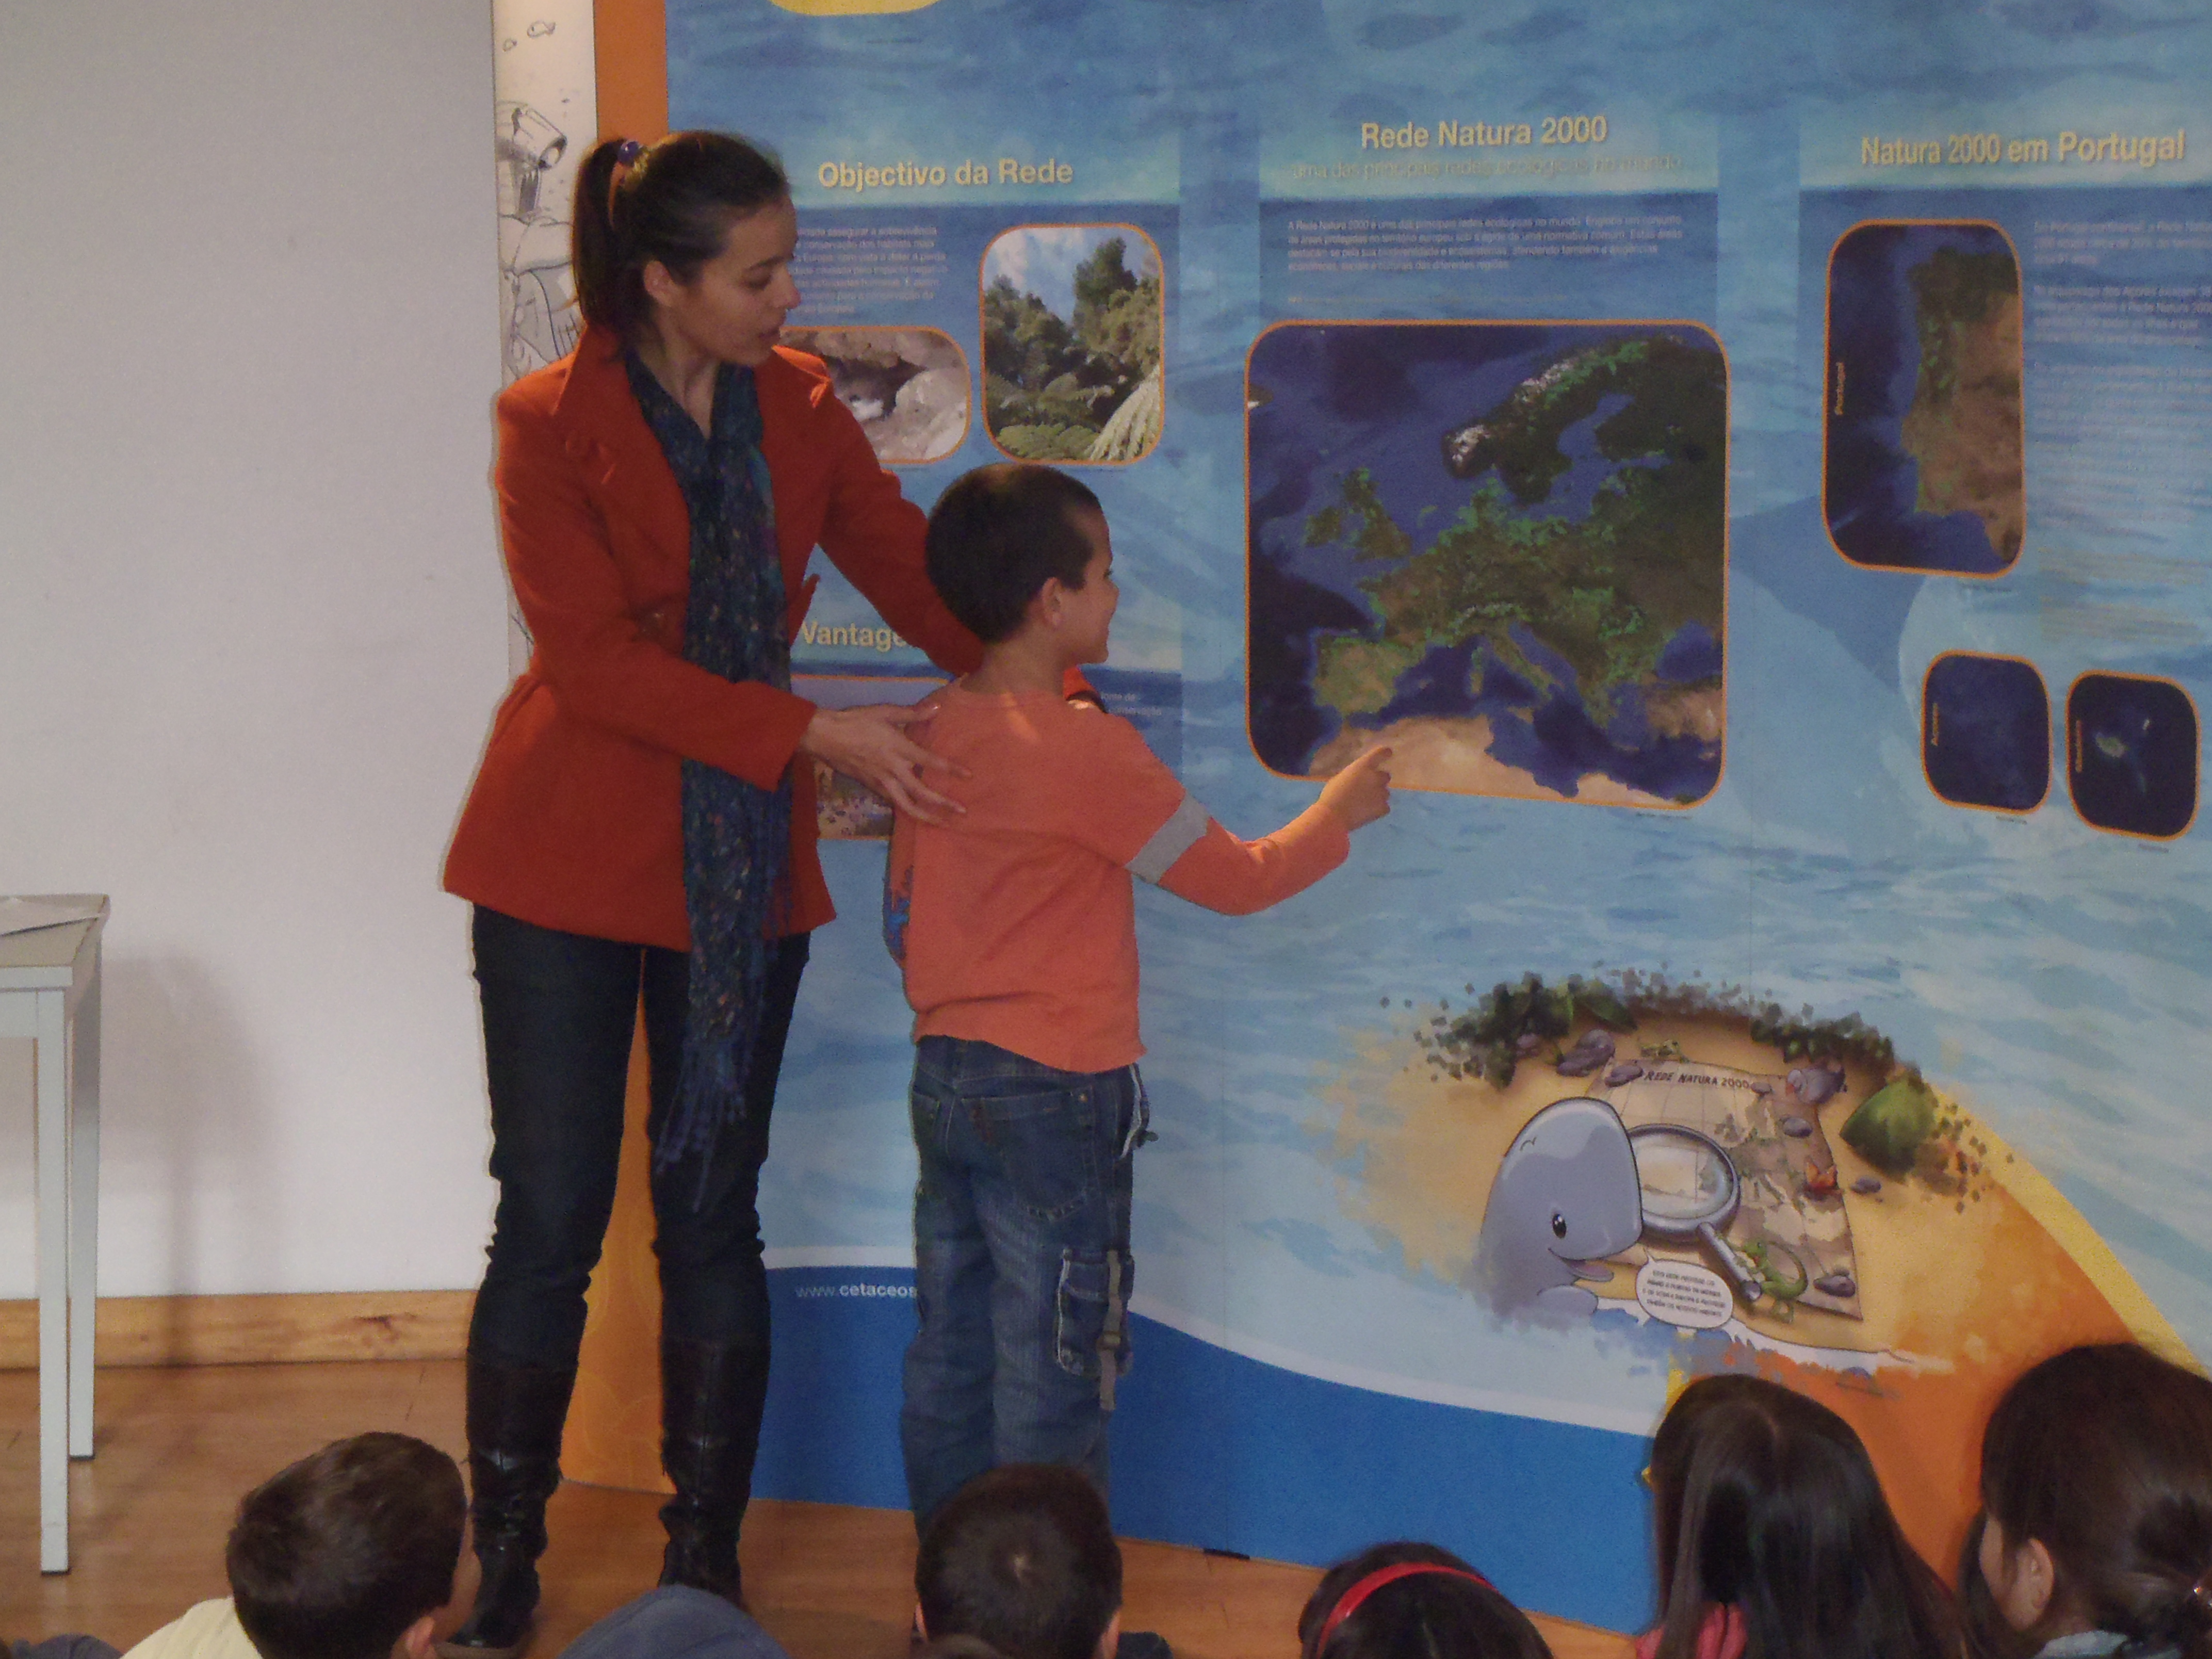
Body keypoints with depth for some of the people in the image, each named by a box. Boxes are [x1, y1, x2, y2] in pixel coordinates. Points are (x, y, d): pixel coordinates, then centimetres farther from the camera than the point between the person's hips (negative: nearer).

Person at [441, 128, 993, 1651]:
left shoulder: (797, 409, 3)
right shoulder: (552, 426, -10)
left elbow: (919, 574, 5)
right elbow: (597, 662, -17)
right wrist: (815, 735, -23)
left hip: (744, 869, 4)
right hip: (570, 864, -3)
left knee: (714, 1218, 8)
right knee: (551, 1220, 0)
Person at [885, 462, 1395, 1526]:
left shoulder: (935, 729, 5)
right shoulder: (1087, 749, -16)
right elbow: (1235, 879, -7)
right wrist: (1340, 811, 8)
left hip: (942, 1076, 8)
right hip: (1056, 1091, -8)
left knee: (947, 1359, 13)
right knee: (1051, 1379, -1)